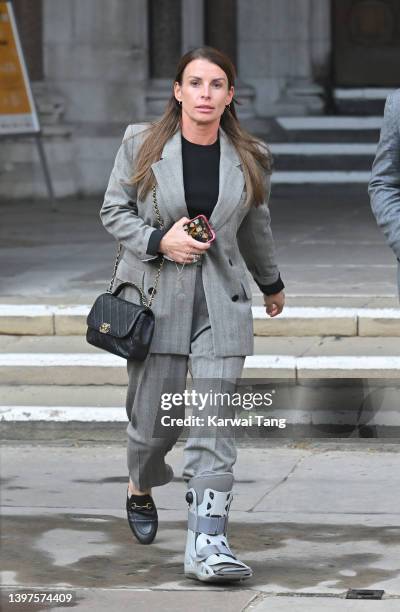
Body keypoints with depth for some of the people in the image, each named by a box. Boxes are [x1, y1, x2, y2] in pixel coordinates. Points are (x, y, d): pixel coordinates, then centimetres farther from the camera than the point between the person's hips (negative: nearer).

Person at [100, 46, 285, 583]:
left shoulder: (249, 159, 6)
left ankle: (207, 543, -10)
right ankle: (141, 489, 39)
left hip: (221, 301, 1)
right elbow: (113, 210, 4)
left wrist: (272, 284, 33)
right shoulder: (141, 145, 0)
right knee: (152, 415, 5)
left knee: (214, 425, -8)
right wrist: (158, 241, -12)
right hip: (155, 297, -1)